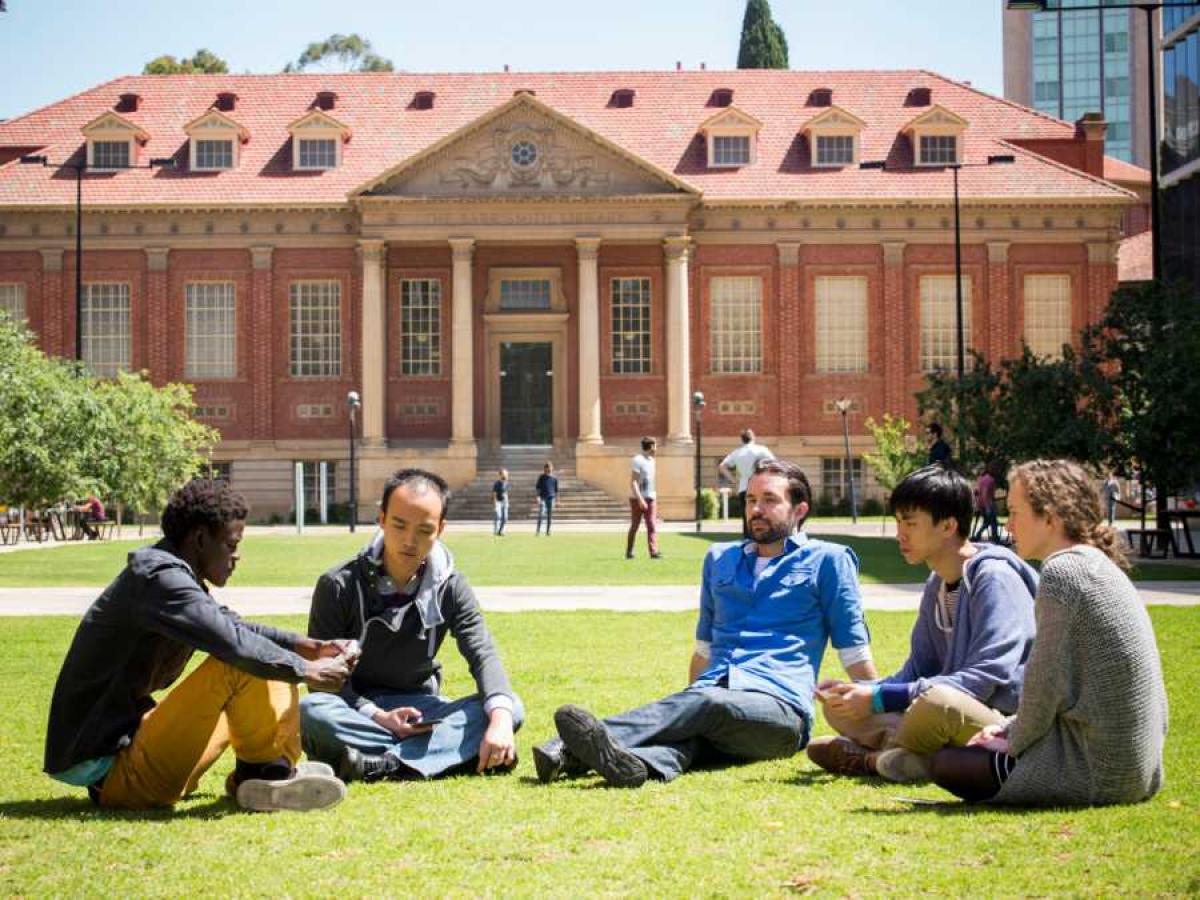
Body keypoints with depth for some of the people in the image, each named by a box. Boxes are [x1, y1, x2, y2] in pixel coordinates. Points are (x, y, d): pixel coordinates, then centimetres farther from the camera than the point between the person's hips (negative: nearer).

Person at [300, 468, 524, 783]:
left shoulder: (451, 588, -2)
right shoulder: (338, 586, -10)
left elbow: (483, 655, -14)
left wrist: (500, 718, -35)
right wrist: (376, 716, -28)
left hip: (419, 711, 3)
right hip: (355, 710, -2)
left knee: (511, 709, -24)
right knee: (310, 711, -36)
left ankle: (379, 765, -39)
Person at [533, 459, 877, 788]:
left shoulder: (826, 561, 12)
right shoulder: (720, 559, 27)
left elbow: (855, 654, 10)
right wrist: (689, 705, 34)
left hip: (779, 705, -5)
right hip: (709, 693, 5)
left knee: (708, 703, -38)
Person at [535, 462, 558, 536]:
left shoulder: (554, 478, 4)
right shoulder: (541, 477, 0)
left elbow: (556, 490, 10)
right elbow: (537, 487, 0)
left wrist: (557, 500, 9)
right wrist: (538, 496, -11)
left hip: (551, 498, 2)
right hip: (542, 497, -2)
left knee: (549, 515, 4)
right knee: (541, 513, -15)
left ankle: (548, 531, 11)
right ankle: (538, 530, -12)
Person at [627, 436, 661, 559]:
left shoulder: (651, 460, 14)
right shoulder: (638, 460, -12)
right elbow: (633, 482, -18)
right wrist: (640, 499, -24)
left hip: (650, 498, 7)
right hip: (637, 499, -7)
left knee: (652, 526, -7)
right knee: (634, 526, 4)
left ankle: (653, 551, -14)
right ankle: (629, 552, 17)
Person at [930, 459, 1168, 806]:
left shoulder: (1062, 571, -16)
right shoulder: (1100, 566, 14)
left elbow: (1046, 682, -17)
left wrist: (1014, 743, -1)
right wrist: (1010, 727, 12)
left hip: (1097, 773, -10)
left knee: (946, 764, -2)